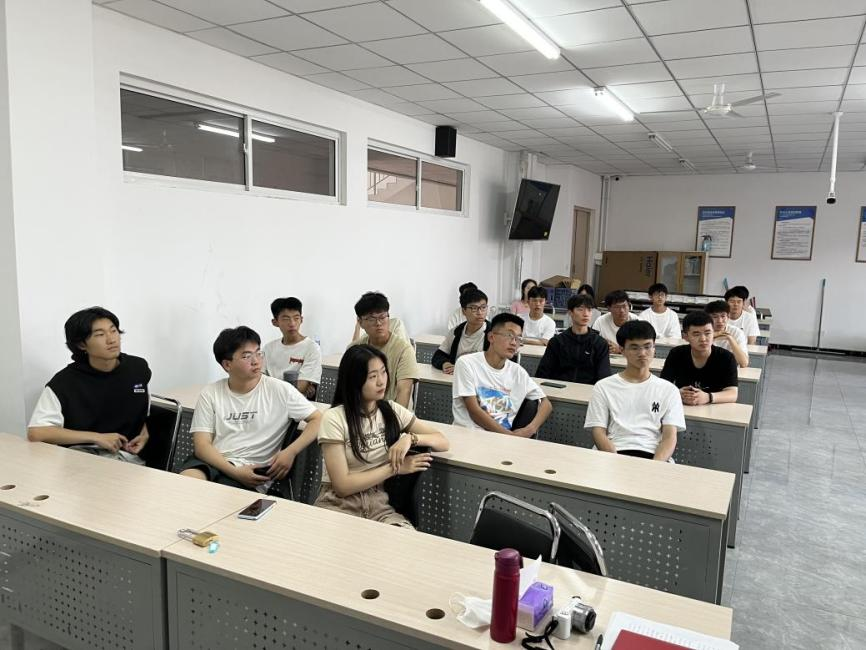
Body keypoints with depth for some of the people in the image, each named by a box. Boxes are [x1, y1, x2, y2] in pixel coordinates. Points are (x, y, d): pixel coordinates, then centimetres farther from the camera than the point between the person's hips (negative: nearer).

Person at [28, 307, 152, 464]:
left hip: (125, 455, 2)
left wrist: (145, 434, 4)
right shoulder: (65, 382, -6)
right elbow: (35, 433, -15)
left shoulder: (139, 368, 7)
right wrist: (96, 437, -16)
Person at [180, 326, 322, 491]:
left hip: (253, 469, -2)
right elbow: (202, 444, 1)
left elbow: (318, 420, 3)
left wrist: (291, 452, -13)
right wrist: (235, 472, -16)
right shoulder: (210, 394, 8)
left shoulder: (280, 390, 2)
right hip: (213, 462, 2)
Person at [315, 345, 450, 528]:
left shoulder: (392, 411, 4)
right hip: (338, 504, -3)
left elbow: (443, 442, 4)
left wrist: (410, 438, -16)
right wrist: (395, 468, -12)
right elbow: (342, 485, -14)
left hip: (378, 504, 3)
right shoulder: (334, 418, -11)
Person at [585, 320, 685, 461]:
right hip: (613, 454, -1)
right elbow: (598, 432, 4)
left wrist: (655, 466, -16)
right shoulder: (603, 387, 12)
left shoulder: (668, 390, 14)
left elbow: (670, 436, 4)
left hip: (652, 455, 1)